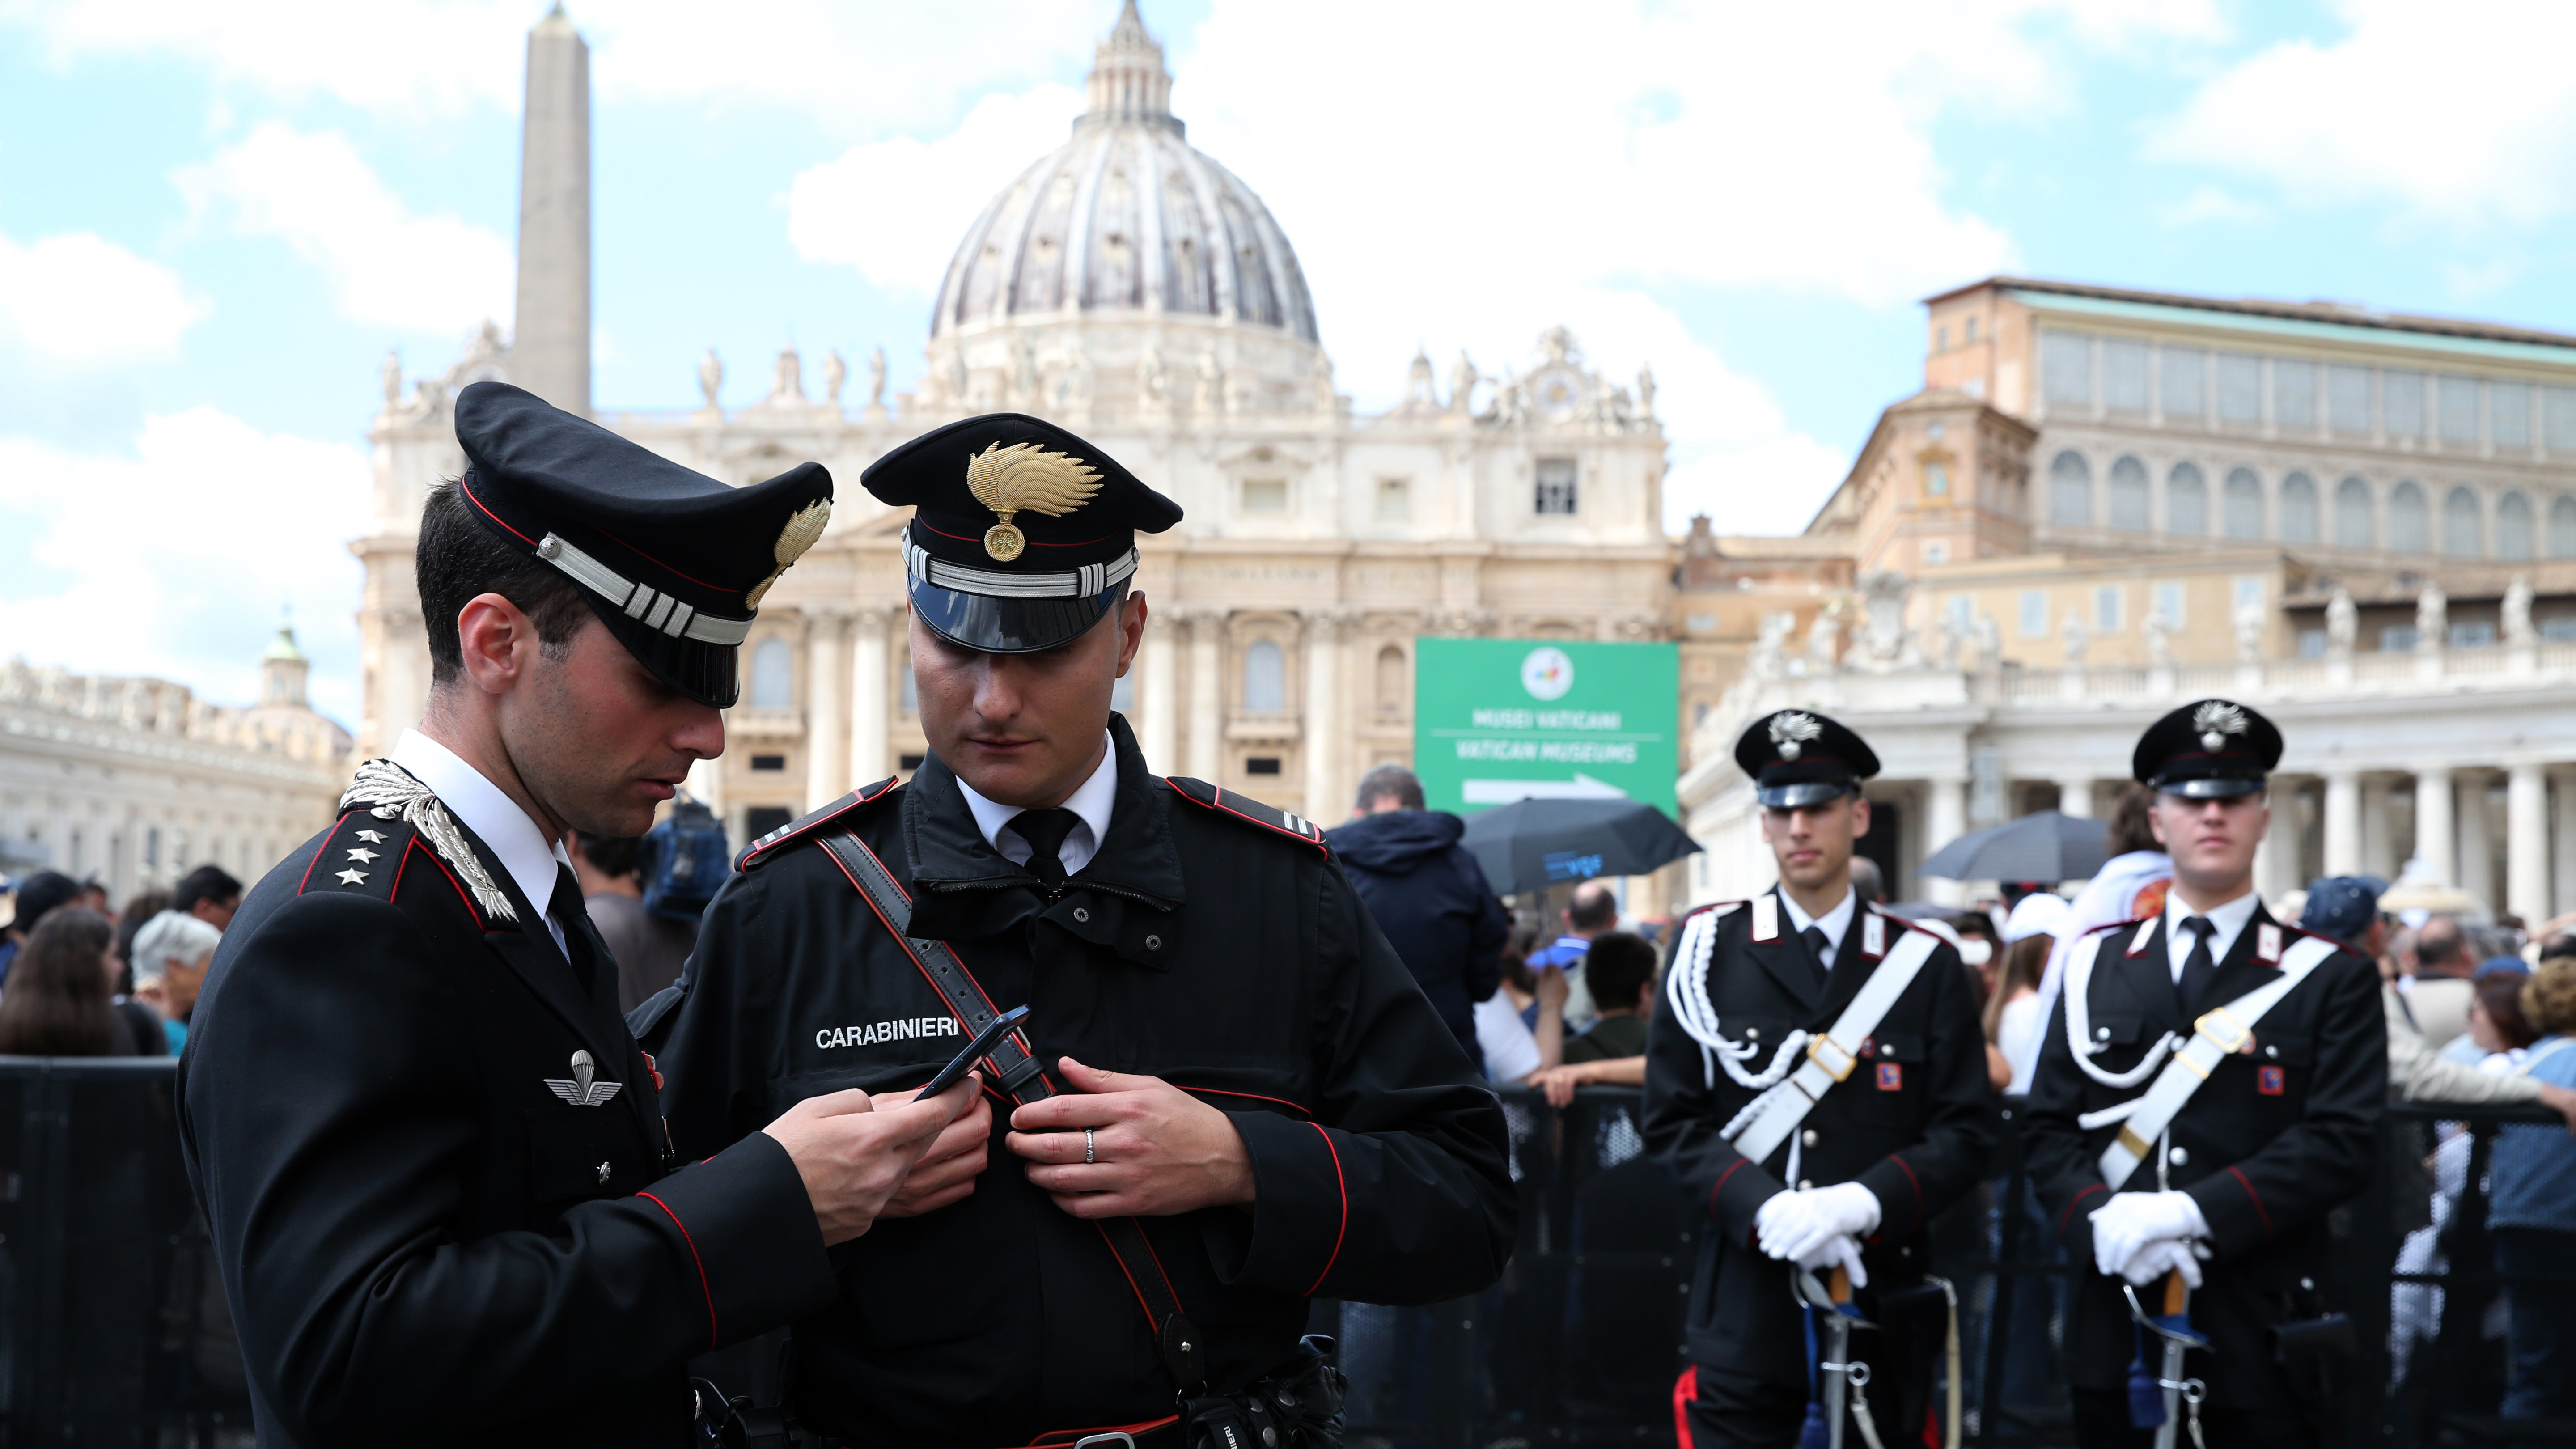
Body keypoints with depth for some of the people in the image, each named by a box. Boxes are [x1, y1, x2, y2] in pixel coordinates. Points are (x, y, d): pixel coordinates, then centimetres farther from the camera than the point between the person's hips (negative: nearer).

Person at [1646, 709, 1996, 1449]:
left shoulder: (1926, 965, 6)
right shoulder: (1708, 949, 6)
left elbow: (1967, 1132, 1)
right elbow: (1672, 1119, 2)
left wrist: (1859, 1204, -16)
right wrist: (1765, 1207, -15)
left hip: (1881, 1298, 1)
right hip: (1746, 1298, -1)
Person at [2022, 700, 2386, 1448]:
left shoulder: (2333, 977, 3)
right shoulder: (2095, 966, 12)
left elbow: (2343, 1141, -8)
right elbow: (2048, 1127, 8)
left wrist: (2196, 1213, -18)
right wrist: (2100, 1220, -13)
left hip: (2260, 1333, -2)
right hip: (2116, 1329, 2)